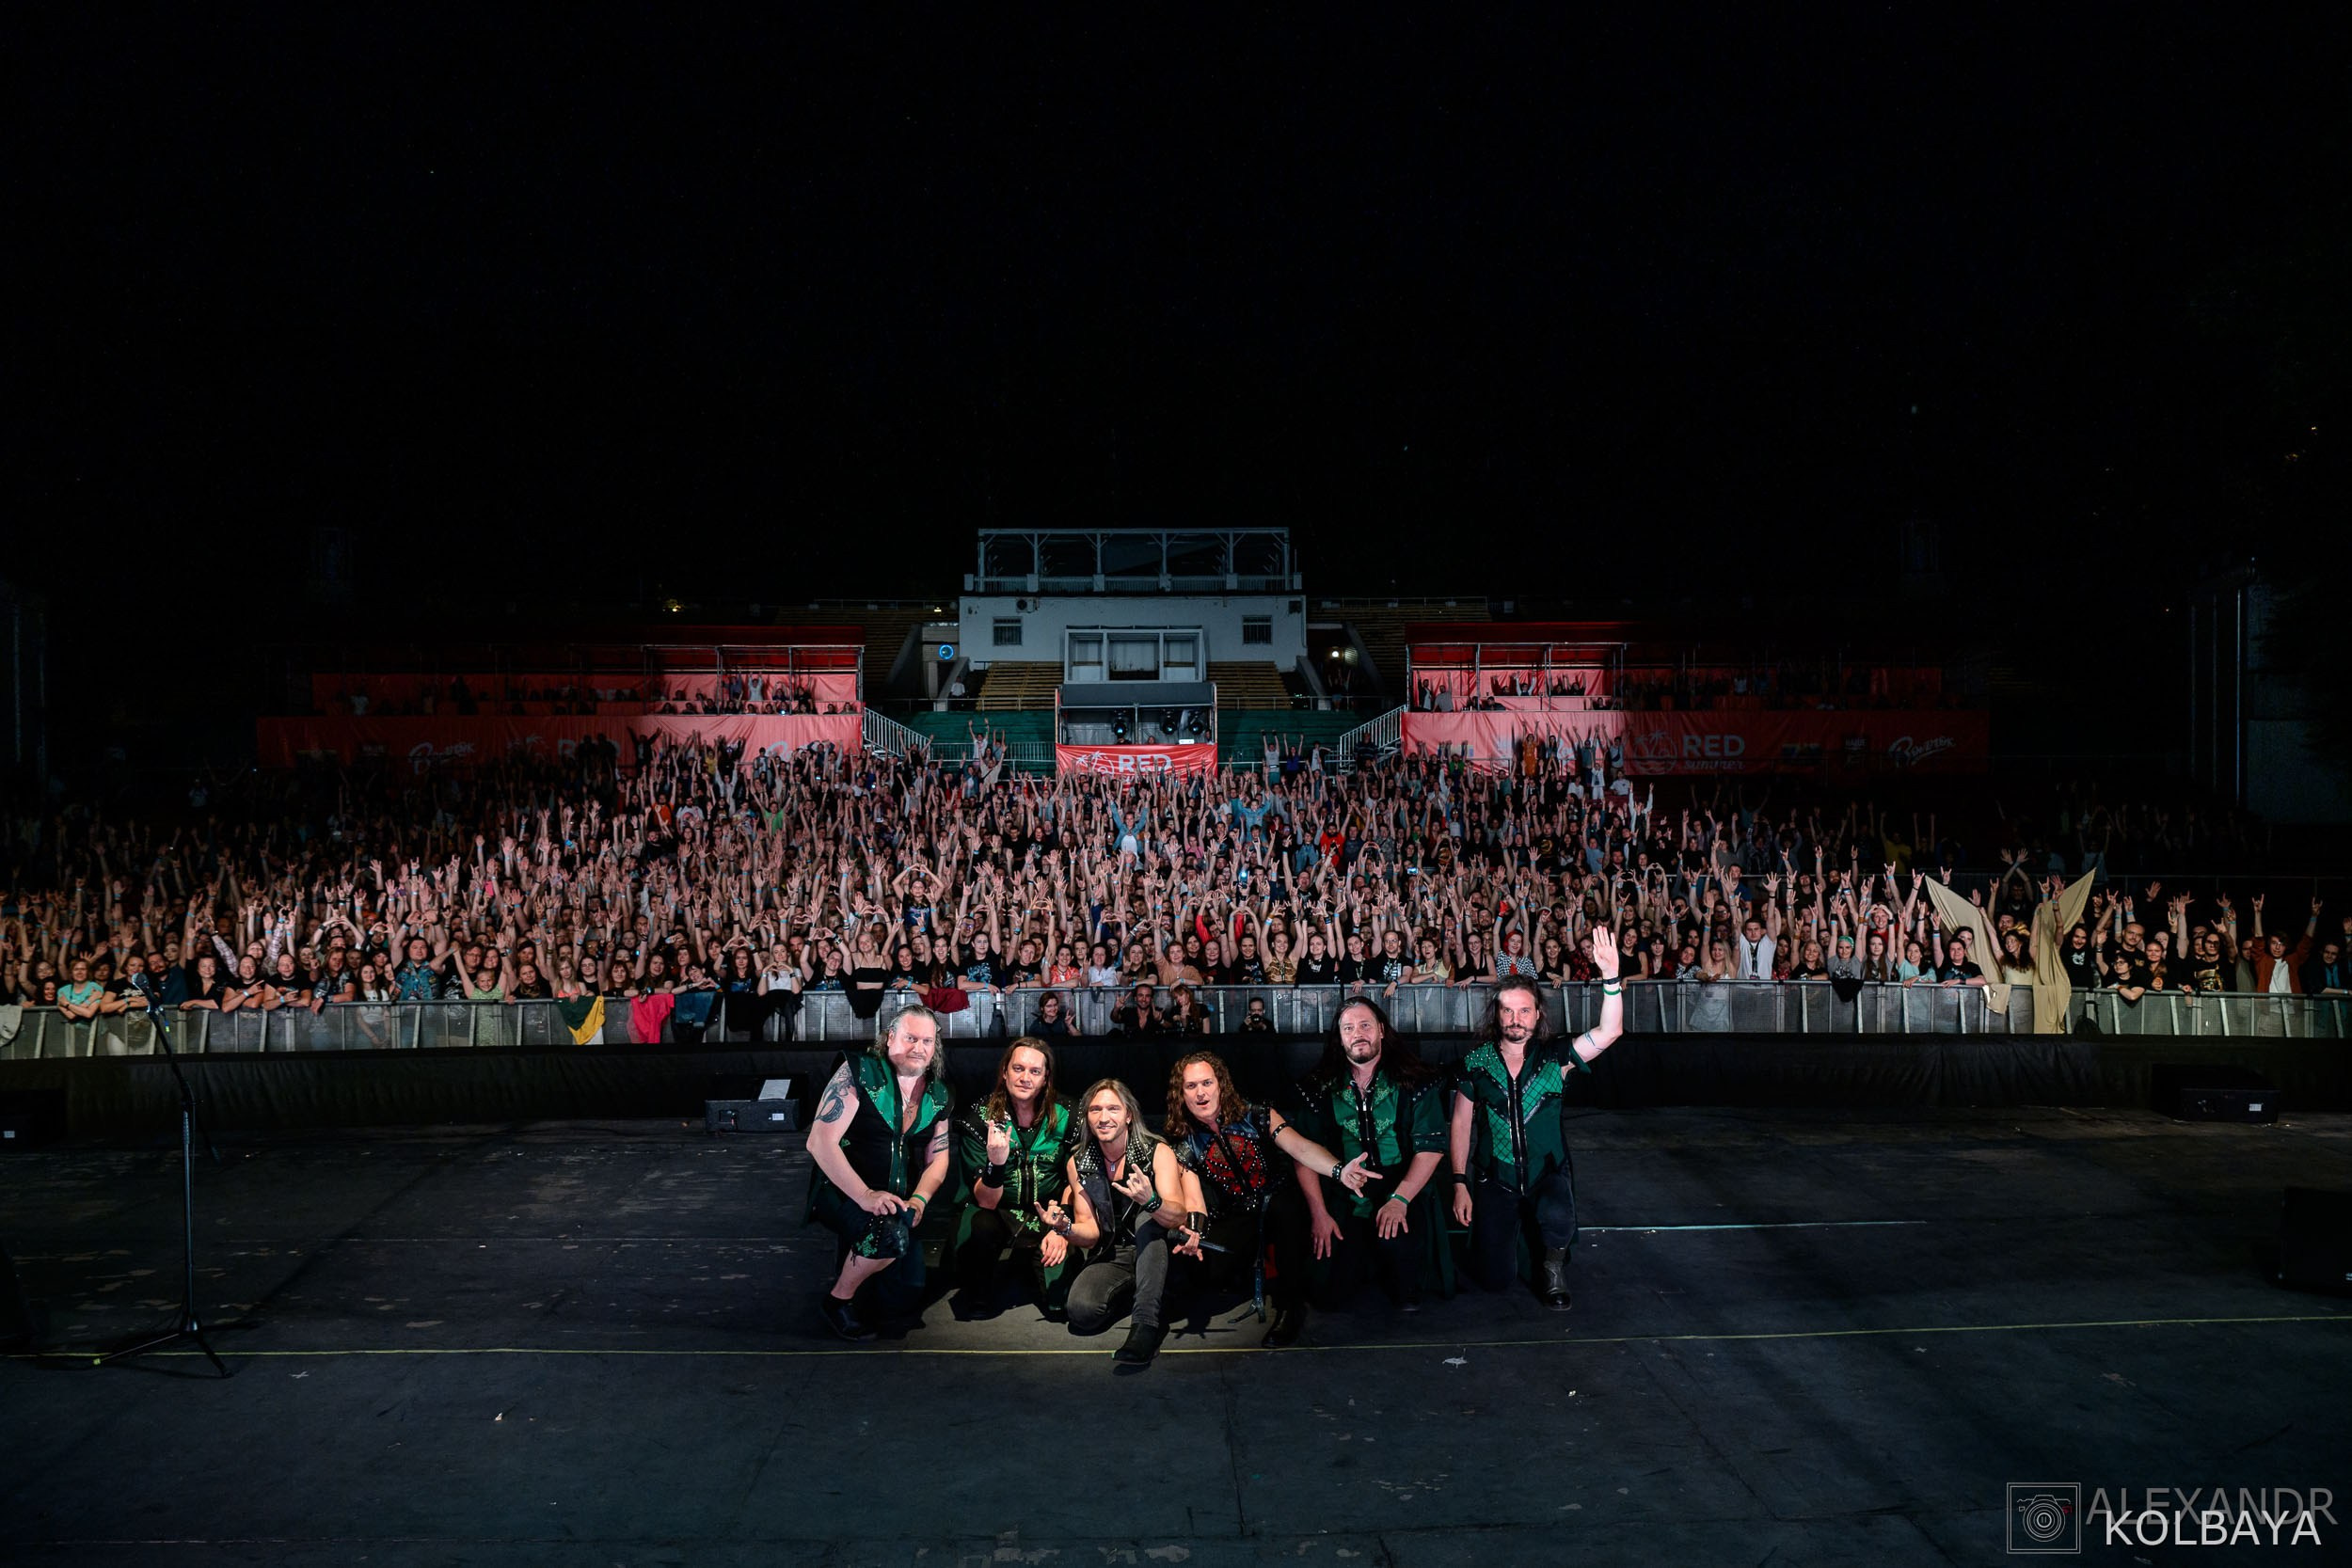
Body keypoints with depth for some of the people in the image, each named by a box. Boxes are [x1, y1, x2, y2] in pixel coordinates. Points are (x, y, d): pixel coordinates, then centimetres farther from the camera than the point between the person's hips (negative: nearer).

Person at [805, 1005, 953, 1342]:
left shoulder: (937, 1094, 7)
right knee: (891, 1235, -34)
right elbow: (820, 1142, -17)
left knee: (911, 1287, -11)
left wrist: (920, 1198, -10)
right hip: (843, 1191, -5)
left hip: (901, 1200, 5)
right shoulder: (858, 1073, -11)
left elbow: (938, 1158, 11)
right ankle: (839, 1299, -8)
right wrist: (865, 1195, -25)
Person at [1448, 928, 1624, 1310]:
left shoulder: (1554, 1059, -5)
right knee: (1494, 1279, -3)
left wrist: (1610, 977, -31)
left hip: (1548, 1175, -1)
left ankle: (1553, 1265, 2)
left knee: (1557, 1219, -35)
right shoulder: (1476, 1063, -3)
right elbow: (1461, 1124, 2)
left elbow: (1609, 1031, -18)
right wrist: (1460, 1184, -4)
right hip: (1496, 1180, 1)